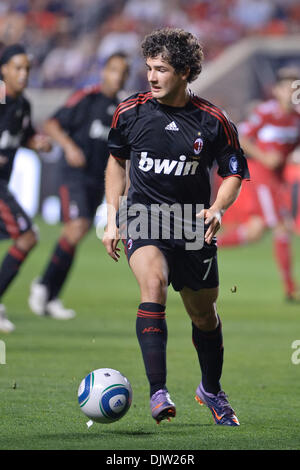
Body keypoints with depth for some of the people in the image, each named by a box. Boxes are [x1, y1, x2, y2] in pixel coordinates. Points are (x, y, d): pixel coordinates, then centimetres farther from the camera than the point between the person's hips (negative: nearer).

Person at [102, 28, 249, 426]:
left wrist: (217, 208, -16)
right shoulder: (130, 112, -3)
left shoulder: (212, 121, -7)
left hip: (193, 226, 1)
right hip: (142, 218, -1)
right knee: (153, 281, -30)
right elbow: (117, 160, 14)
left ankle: (212, 390, 40)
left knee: (204, 314, 12)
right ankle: (158, 392, -34)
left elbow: (235, 172, 4)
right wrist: (113, 220, 10)